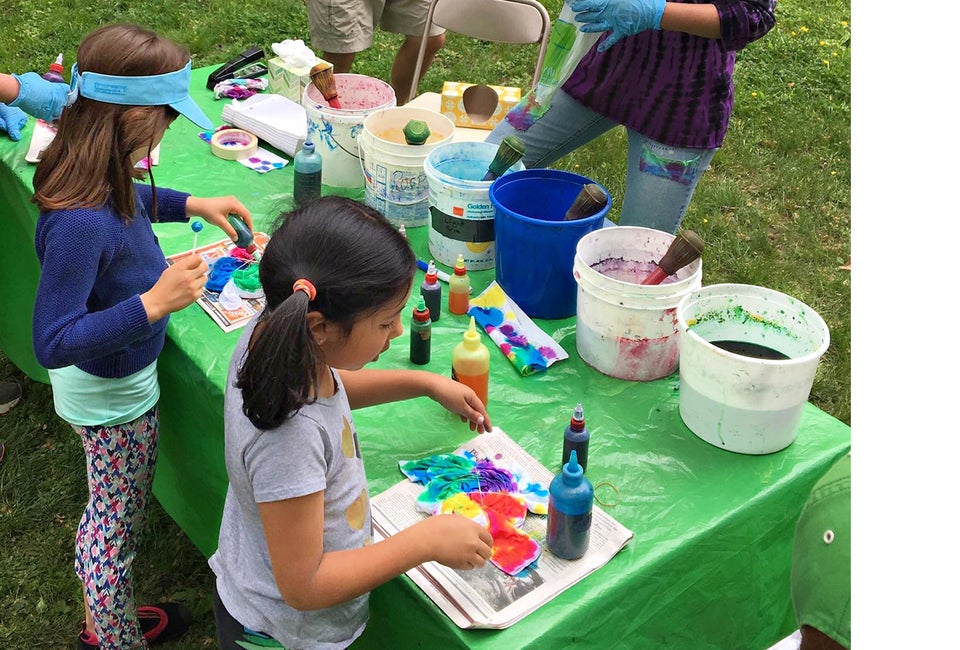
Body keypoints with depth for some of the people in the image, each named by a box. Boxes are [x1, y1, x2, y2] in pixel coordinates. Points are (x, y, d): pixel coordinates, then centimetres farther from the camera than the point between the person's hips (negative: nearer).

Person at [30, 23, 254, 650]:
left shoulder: (99, 179, -10)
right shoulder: (80, 222, -38)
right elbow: (53, 342, -33)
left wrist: (194, 205, 8)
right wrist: (154, 303, -36)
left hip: (120, 383, 9)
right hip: (112, 398, -9)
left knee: (113, 516, 28)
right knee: (116, 528, 14)